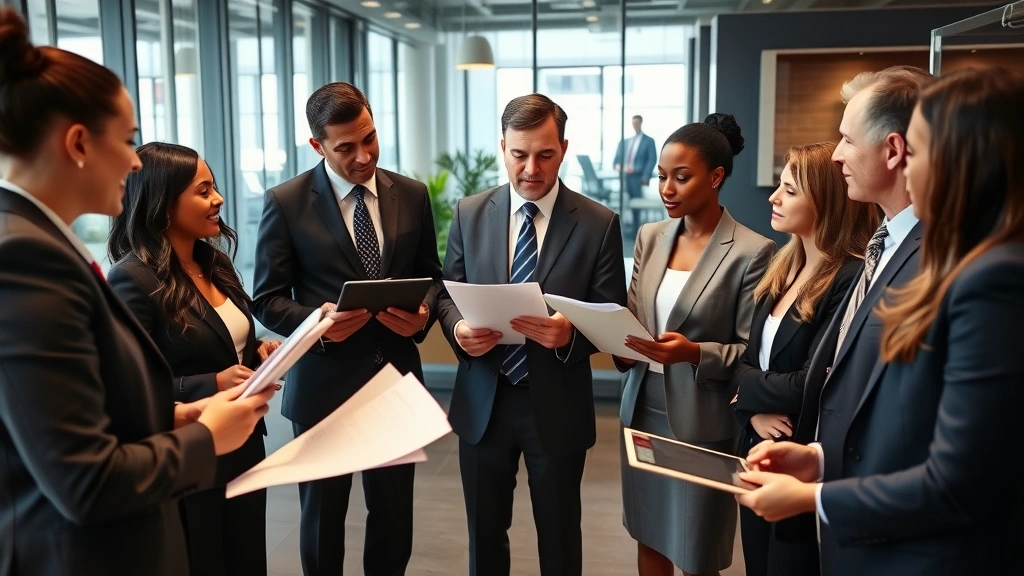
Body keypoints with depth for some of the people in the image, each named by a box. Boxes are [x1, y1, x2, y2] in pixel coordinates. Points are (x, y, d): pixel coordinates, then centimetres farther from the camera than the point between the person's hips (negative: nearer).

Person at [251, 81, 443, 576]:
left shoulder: (411, 195, 1)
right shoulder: (286, 202, -8)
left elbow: (431, 276, 9)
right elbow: (267, 299, -5)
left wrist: (424, 314, -13)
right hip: (324, 383, -2)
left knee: (394, 512, 16)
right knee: (323, 514, 16)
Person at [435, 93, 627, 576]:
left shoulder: (598, 224, -7)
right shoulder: (470, 213, 1)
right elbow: (447, 293, 6)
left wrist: (569, 334, -27)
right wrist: (458, 329, -17)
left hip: (556, 404, -2)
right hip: (482, 401, 2)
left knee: (559, 536, 16)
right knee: (484, 531, 20)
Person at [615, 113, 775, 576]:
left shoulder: (752, 251, -12)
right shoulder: (650, 237, 5)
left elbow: (752, 352, -11)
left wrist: (695, 353, -27)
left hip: (702, 423, -5)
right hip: (642, 410, 5)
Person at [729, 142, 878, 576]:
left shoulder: (852, 280, -21)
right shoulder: (784, 267, 7)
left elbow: (810, 385, -23)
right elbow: (748, 357, 6)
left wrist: (746, 387, -6)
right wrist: (754, 410, -14)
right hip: (757, 451, 8)